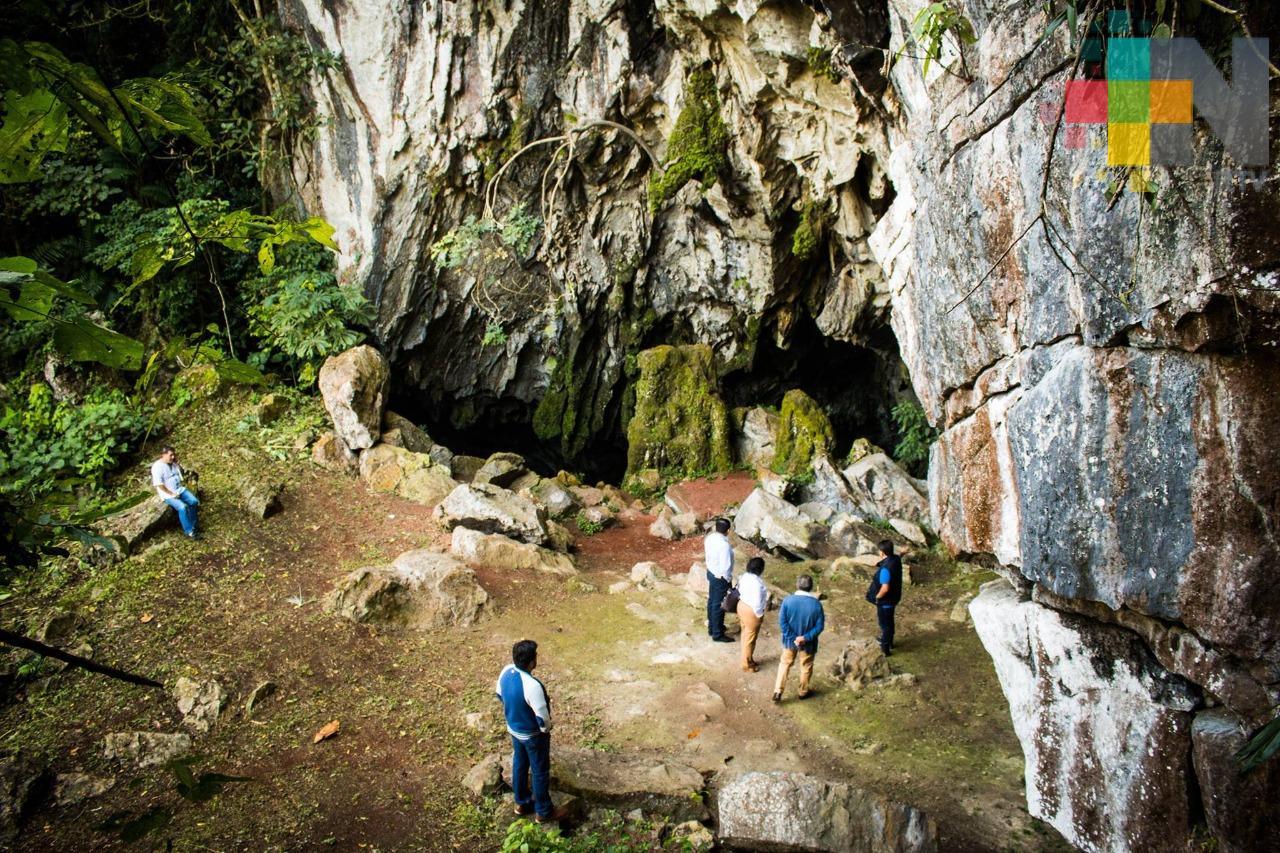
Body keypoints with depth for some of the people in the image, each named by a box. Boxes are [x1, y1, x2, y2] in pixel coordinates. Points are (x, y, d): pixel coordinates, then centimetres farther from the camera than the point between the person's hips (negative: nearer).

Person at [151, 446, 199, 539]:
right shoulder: (157, 467, -17)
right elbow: (159, 485, -19)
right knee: (183, 507, -28)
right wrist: (172, 494, -18)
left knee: (194, 501, -14)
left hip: (179, 489, 7)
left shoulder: (173, 463, 5)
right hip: (168, 494, -7)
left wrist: (177, 461, 1)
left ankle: (192, 525, 4)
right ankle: (189, 531, -18)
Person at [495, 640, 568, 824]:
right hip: (532, 734, -7)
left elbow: (499, 694, 5)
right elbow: (543, 718, -30)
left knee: (519, 764, 26)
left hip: (513, 728, 7)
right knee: (540, 772, 14)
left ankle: (522, 802, 46)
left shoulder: (506, 671, -15)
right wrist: (546, 729, -7)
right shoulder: (532, 685, -39)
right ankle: (544, 812, 32)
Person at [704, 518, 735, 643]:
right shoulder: (724, 545, -31)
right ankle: (717, 634, 18)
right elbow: (725, 567, -27)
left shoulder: (709, 538, -6)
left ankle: (712, 627, 39)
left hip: (710, 572, 9)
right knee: (718, 605, 5)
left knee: (712, 601, 22)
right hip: (720, 577, -9)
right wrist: (728, 581, -13)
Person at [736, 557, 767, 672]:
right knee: (750, 639, 8)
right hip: (751, 611, -9)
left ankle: (748, 659, 38)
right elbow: (757, 603, -26)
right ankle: (747, 665, 21)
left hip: (742, 606, 9)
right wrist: (760, 615, -12)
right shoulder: (756, 582, -29)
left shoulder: (745, 576, -2)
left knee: (746, 635, 23)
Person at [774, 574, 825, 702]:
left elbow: (782, 622, -16)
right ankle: (803, 692, 38)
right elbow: (820, 626, -16)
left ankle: (778, 692, 15)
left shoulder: (788, 600, -17)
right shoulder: (816, 604, -18)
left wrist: (793, 638, -12)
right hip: (808, 643, -1)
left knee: (785, 664, 20)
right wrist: (806, 637, -16)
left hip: (790, 640, 1)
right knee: (806, 667, 21)